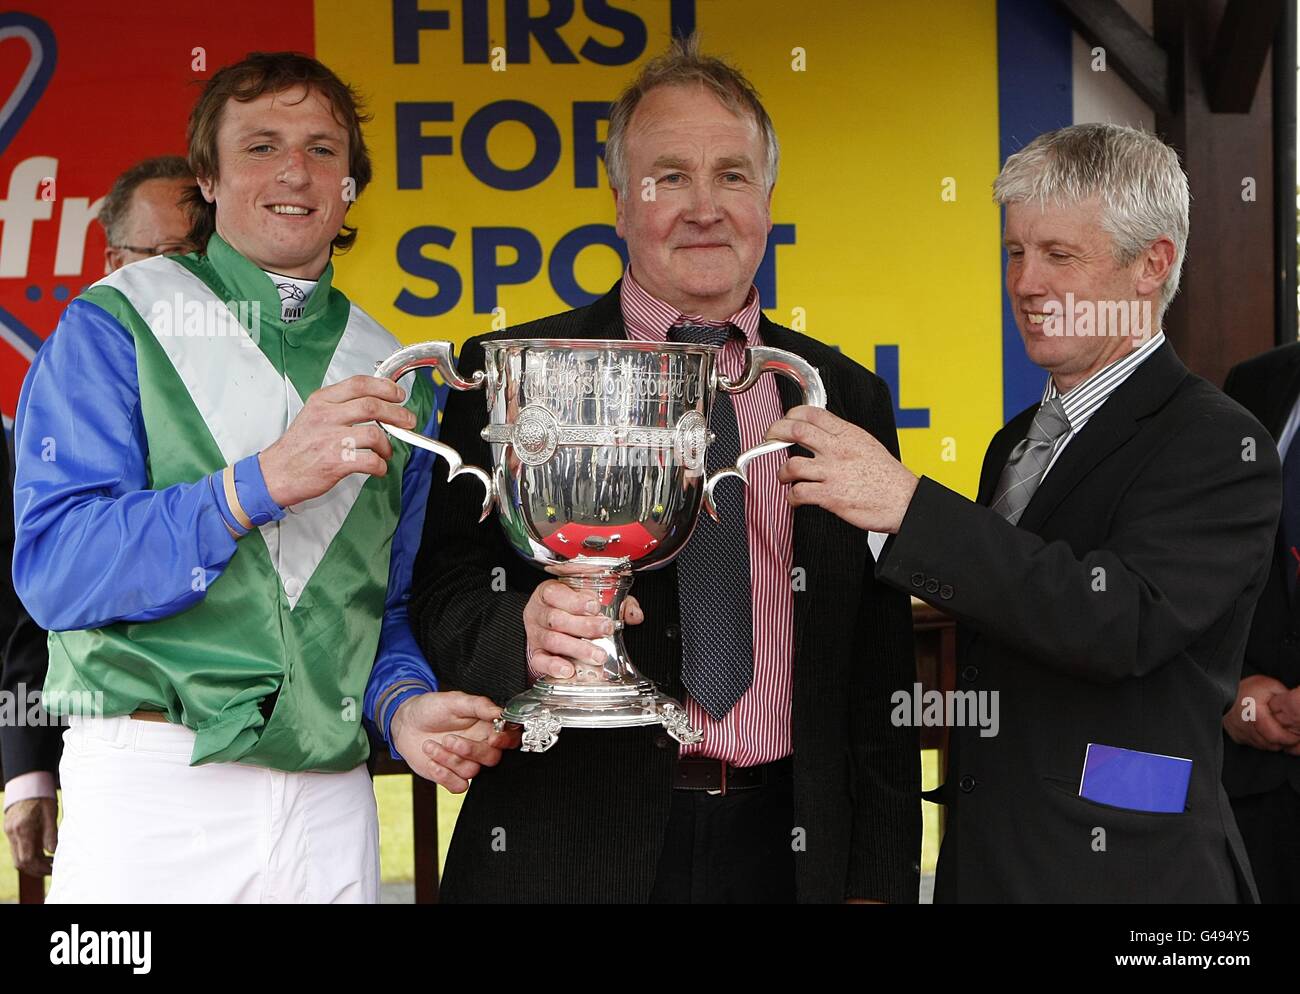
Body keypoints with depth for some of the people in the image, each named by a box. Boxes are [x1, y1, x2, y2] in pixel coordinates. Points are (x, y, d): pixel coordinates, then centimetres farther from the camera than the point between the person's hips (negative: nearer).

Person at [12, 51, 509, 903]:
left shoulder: (394, 380, 11)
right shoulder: (116, 325, -1)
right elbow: (55, 569, -12)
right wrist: (259, 482, -23)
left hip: (330, 799, 4)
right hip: (150, 790, -3)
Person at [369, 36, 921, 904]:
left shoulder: (848, 397, 7)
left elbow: (880, 673, 6)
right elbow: (444, 597, -5)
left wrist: (877, 880, 3)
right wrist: (521, 634, -27)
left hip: (785, 851, 2)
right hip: (568, 853, -2)